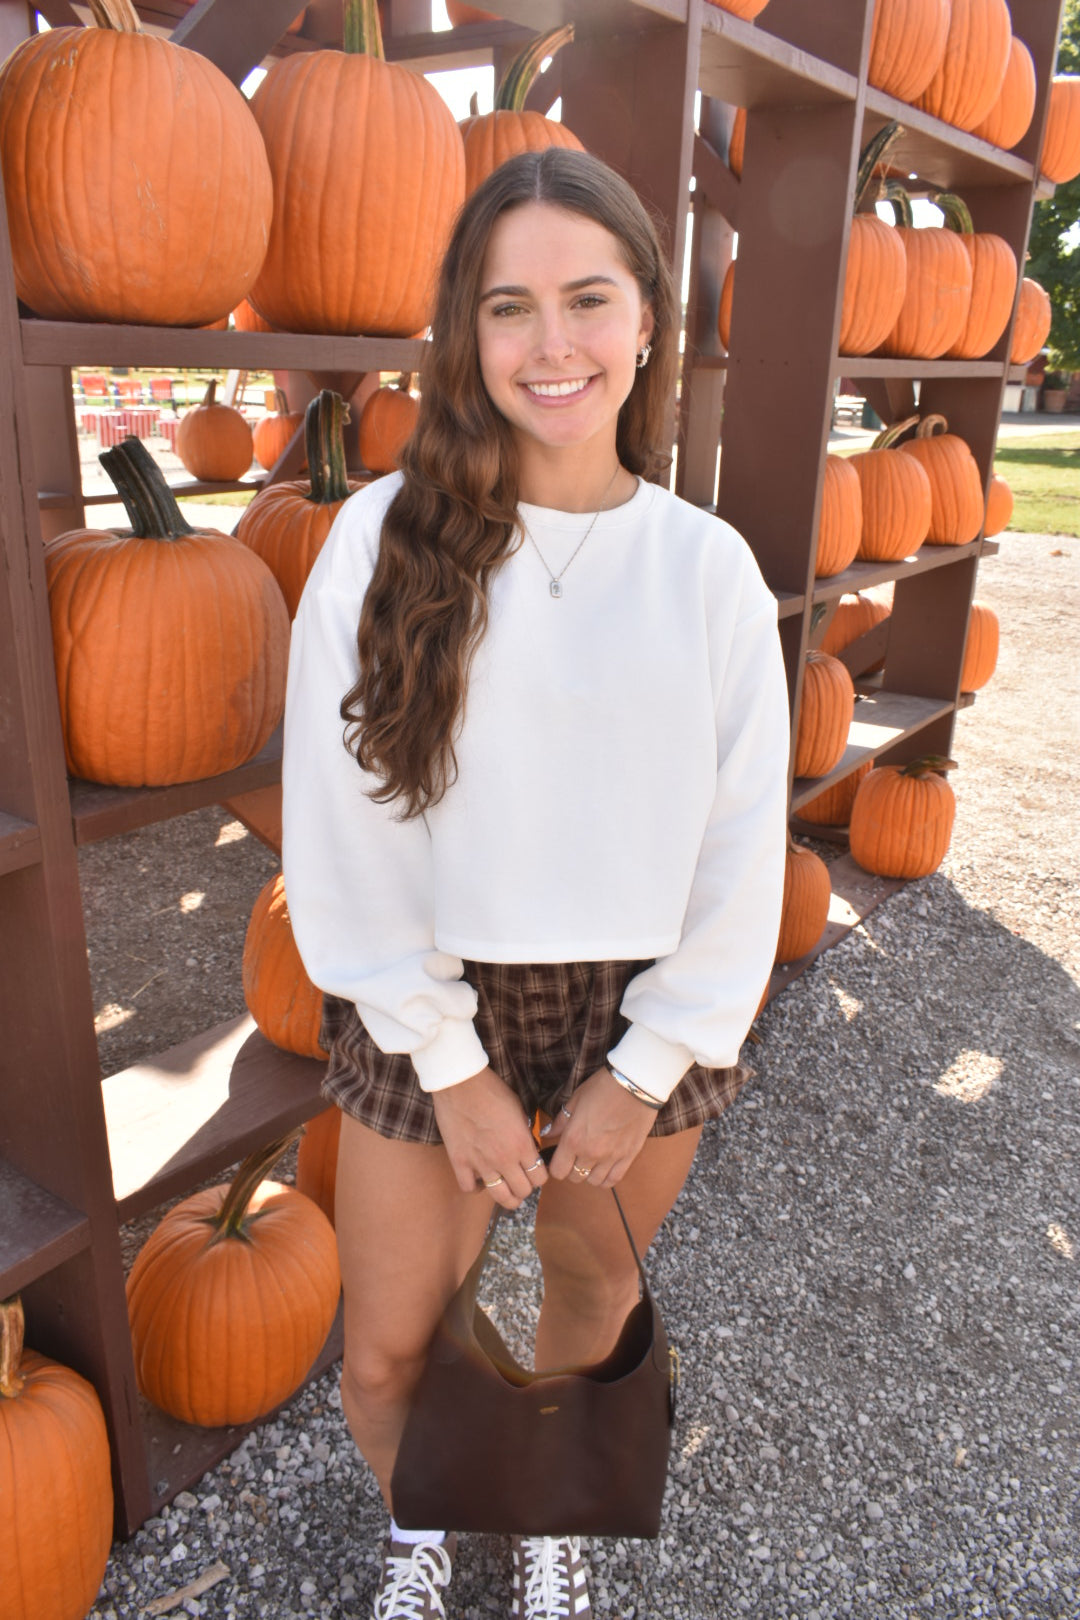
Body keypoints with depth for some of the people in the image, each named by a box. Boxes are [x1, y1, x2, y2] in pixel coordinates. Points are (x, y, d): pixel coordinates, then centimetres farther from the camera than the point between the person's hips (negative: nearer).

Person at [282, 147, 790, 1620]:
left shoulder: (708, 569, -6)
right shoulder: (386, 538, -11)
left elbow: (740, 849, -4)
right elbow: (346, 831, -10)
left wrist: (647, 1069, -5)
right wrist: (450, 1062, -9)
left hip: (643, 1007, 2)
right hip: (433, 1007, -1)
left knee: (594, 1292, 22)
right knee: (385, 1357, 12)